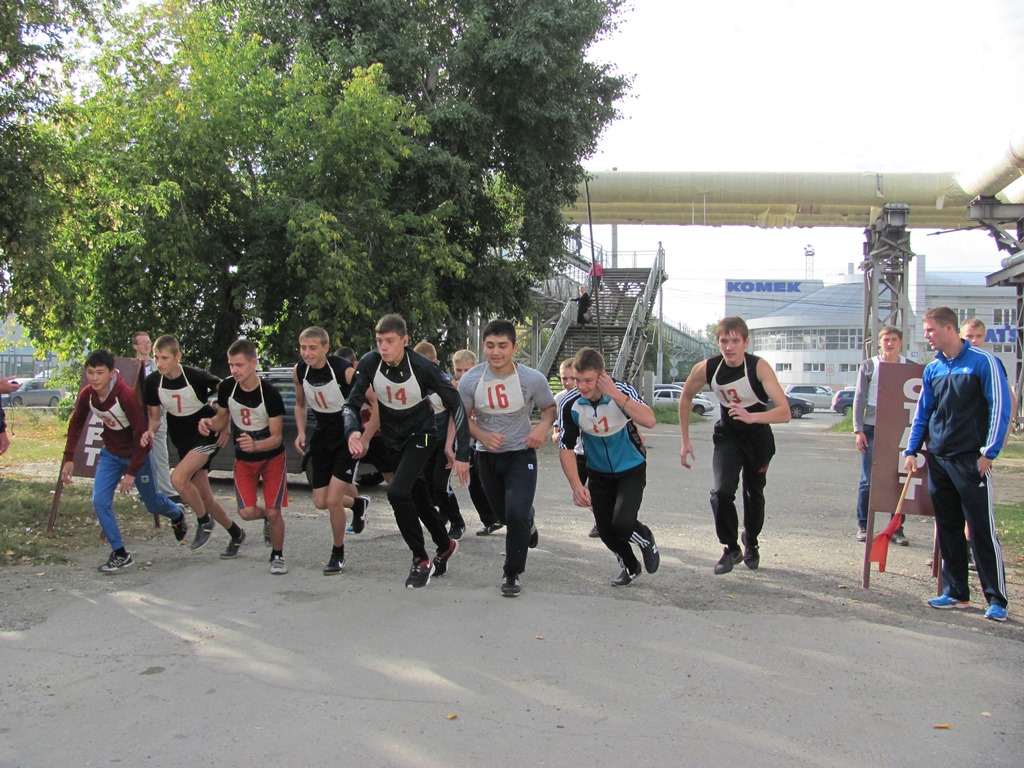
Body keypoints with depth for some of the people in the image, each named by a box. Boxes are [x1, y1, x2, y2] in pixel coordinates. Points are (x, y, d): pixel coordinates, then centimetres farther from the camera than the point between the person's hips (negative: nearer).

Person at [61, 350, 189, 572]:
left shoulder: (126, 395, -32)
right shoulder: (87, 395, -14)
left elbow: (141, 433, -26)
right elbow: (76, 425, 5)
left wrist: (132, 472, -23)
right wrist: (69, 459, 0)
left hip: (136, 453, -5)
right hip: (111, 453, 5)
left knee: (152, 503, 12)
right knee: (100, 501, -11)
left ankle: (178, 516, 46)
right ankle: (120, 554, 0)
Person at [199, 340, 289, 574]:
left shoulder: (270, 394, -24)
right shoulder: (227, 388, -12)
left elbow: (276, 437, -21)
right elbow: (222, 419, 6)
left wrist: (255, 445, -42)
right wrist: (209, 423, -18)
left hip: (272, 458, -3)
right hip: (243, 460, 3)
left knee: (273, 513, -10)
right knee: (247, 512, -11)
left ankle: (277, 555, 16)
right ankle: (269, 517, 26)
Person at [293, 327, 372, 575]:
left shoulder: (345, 369, -24)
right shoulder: (299, 371, -7)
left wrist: (364, 440, -25)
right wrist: (301, 433, -1)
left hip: (349, 438, -6)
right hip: (323, 436, 6)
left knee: (333, 500, -12)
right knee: (320, 502, 7)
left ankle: (338, 554, 11)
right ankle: (358, 503, 40)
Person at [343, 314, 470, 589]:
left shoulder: (423, 368, -26)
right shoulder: (369, 364, -17)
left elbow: (456, 406, -20)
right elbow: (352, 404, -9)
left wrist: (462, 455, -24)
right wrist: (352, 432, -32)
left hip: (420, 435, -4)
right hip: (391, 438, 4)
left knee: (397, 491, -23)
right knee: (418, 496, 14)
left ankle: (421, 560, -5)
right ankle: (445, 545, 41)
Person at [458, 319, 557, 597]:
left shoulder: (533, 379, -17)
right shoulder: (470, 380, -15)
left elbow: (550, 408, 0)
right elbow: (463, 417, -1)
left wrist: (543, 426, -22)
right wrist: (483, 436, -20)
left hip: (521, 453, -3)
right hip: (487, 456, 3)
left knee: (516, 513, -18)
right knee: (504, 514, 18)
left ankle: (512, 573, 3)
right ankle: (527, 524, 56)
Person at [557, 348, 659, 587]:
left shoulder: (622, 391, -23)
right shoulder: (570, 404, -19)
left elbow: (649, 420, -38)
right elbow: (566, 448, -12)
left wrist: (615, 395, -41)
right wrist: (576, 485, -23)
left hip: (631, 470, -3)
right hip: (599, 473, 3)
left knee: (622, 523, -21)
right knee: (605, 529, 5)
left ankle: (646, 540, 16)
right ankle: (630, 566, 37)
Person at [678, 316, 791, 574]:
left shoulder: (759, 367, -28)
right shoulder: (706, 369, -19)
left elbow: (784, 412, -35)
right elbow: (685, 398, 1)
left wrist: (751, 417, -51)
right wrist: (685, 442, 1)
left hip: (758, 437, -1)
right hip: (727, 436, 1)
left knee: (754, 494, 12)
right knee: (722, 492, -17)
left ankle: (751, 545, 39)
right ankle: (731, 549, 3)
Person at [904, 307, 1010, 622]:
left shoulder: (983, 361, -6)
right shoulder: (932, 369, 11)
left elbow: (1000, 407, -8)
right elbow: (923, 413, 18)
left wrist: (989, 453, -12)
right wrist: (911, 450, 12)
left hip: (971, 459, -6)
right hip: (938, 459, 6)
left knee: (982, 529, -5)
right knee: (947, 528, 9)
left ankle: (996, 599, 1)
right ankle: (956, 593, 18)